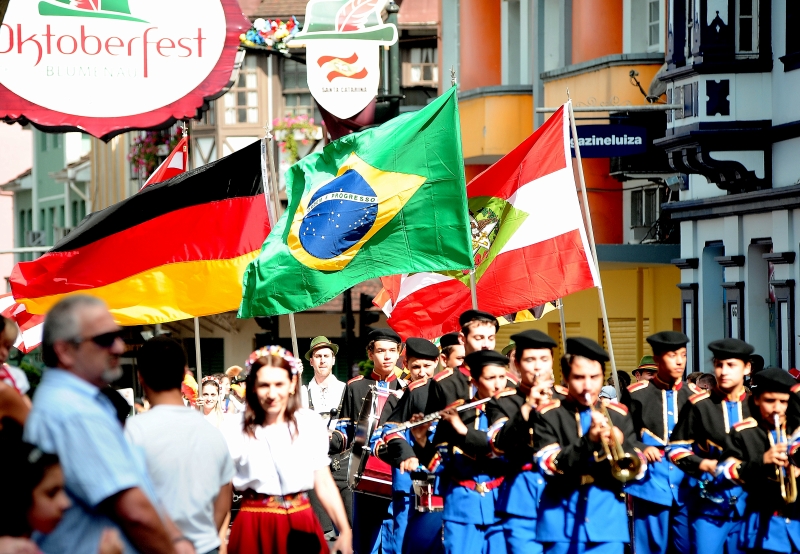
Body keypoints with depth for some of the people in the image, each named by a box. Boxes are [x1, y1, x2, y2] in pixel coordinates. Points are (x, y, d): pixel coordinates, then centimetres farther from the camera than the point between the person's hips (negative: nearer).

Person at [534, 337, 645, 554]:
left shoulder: (618, 414, 9)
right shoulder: (548, 415, 3)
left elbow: (637, 471, 5)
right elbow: (549, 464, -10)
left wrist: (621, 445, -16)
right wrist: (588, 441, -23)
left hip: (607, 519, 1)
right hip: (562, 518, -1)